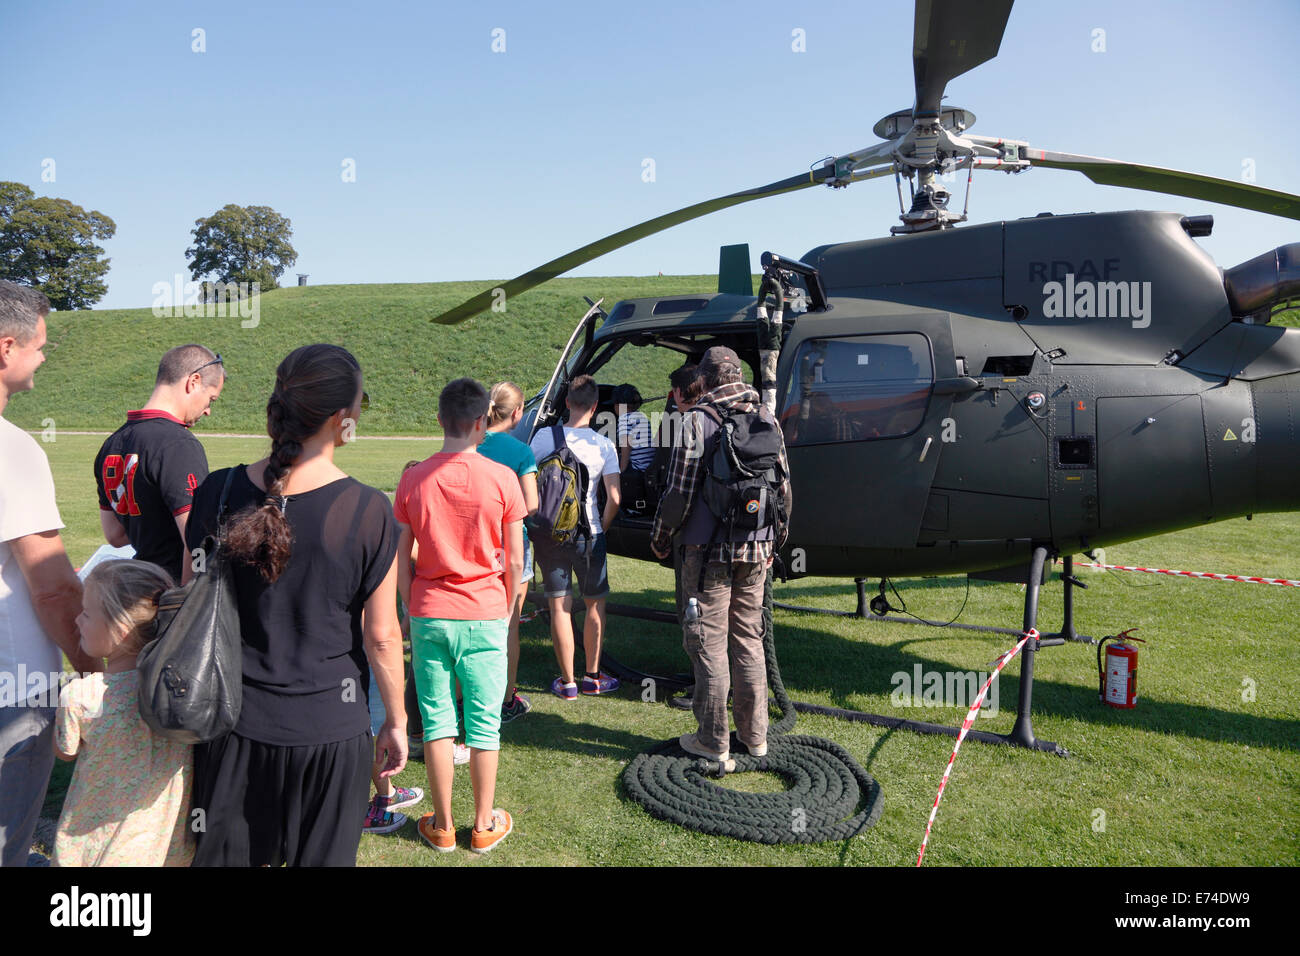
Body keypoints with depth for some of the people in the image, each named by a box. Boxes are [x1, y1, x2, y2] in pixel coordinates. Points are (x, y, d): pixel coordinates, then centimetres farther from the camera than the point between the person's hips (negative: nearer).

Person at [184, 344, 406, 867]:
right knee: (324, 857, 16)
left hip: (233, 720, 3)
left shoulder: (217, 492, -7)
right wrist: (396, 720, 4)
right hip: (328, 727, -3)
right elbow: (381, 636, -10)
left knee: (224, 853, 21)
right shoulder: (368, 511, -17)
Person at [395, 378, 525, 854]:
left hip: (430, 615, 2)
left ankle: (441, 826, 22)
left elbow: (401, 556, 1)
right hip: (485, 616, -1)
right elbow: (515, 560, -4)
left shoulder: (414, 479, -3)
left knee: (437, 720, 11)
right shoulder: (501, 479, -8)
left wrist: (411, 609, 12)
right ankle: (485, 824, 22)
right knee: (485, 723, 10)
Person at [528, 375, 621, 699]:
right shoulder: (604, 445, -7)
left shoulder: (543, 436, -5)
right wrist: (602, 526, 8)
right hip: (588, 534, -1)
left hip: (549, 535, 1)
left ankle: (567, 682, 14)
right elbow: (613, 498, -10)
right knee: (595, 604, 16)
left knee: (559, 607, 7)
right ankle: (592, 677, 24)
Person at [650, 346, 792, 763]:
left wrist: (660, 537, 3)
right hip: (756, 551, 5)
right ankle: (755, 735, 25)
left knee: (709, 643, 4)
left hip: (709, 552, -5)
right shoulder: (767, 419, 6)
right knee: (749, 640, 16)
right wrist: (775, 535, 24)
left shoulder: (697, 421, -10)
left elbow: (679, 492, -12)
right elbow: (784, 486, 10)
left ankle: (714, 740, 12)